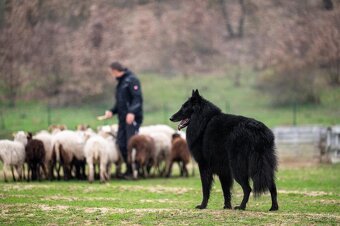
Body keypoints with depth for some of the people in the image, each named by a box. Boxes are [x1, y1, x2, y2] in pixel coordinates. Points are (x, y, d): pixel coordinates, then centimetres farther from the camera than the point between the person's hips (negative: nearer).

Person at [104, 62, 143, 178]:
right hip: (123, 119, 9)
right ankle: (129, 169, 10)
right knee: (122, 144, 3)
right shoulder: (121, 83, 22)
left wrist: (132, 112, -28)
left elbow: (138, 98, -17)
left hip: (132, 117, -9)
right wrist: (112, 111, 13)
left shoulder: (132, 80, -7)